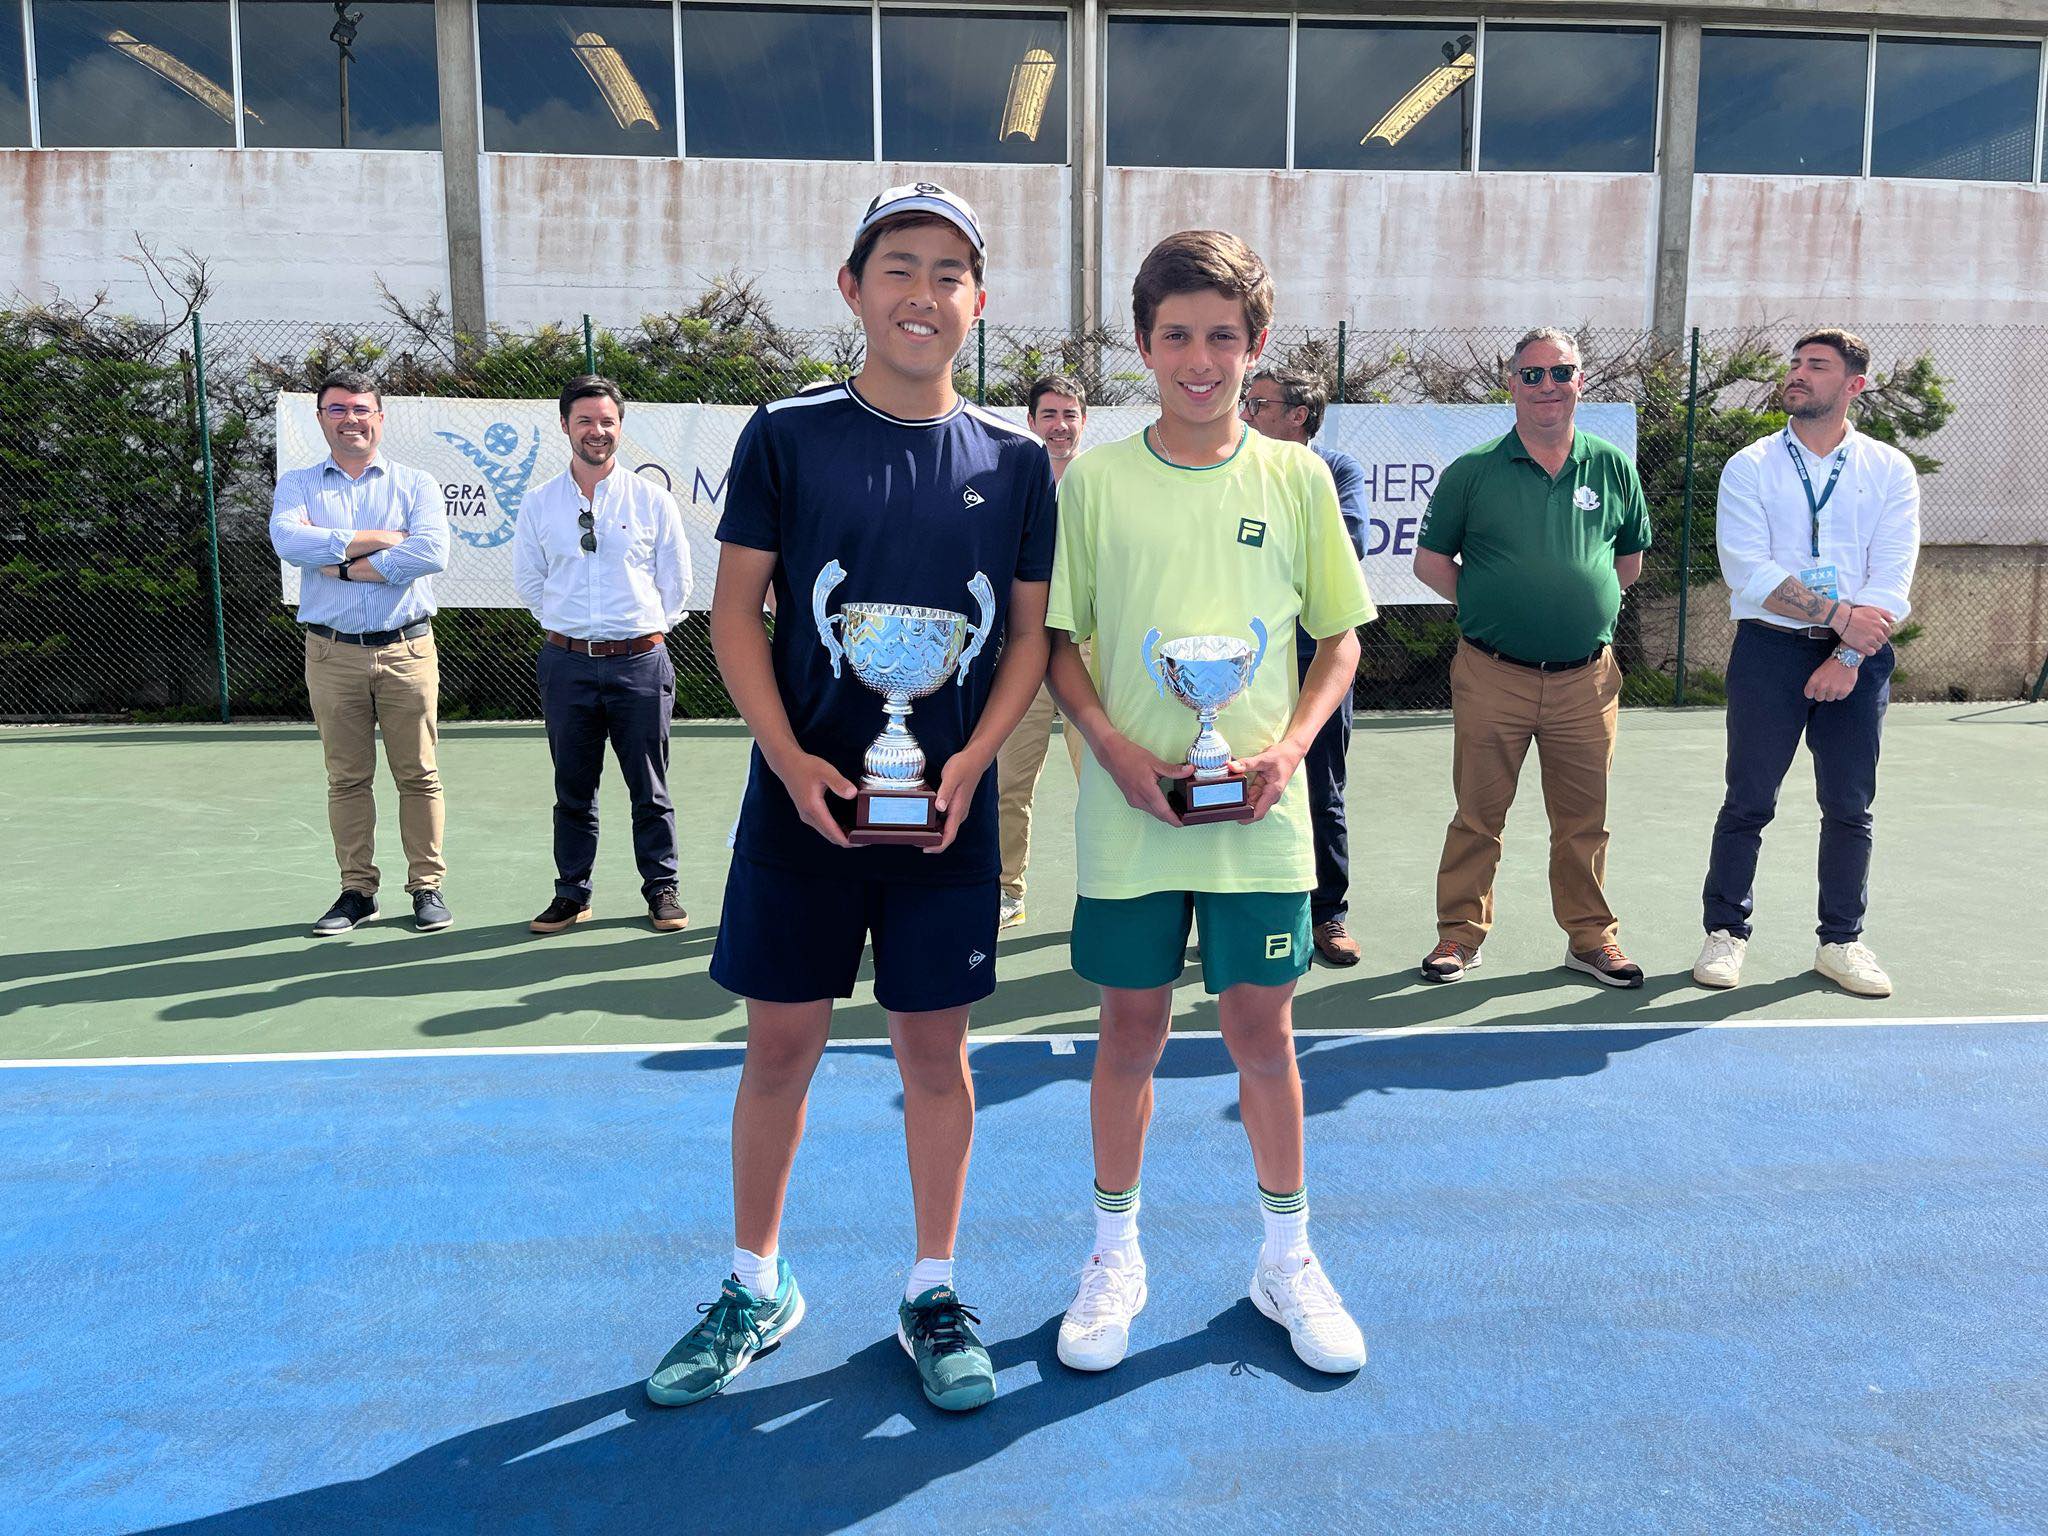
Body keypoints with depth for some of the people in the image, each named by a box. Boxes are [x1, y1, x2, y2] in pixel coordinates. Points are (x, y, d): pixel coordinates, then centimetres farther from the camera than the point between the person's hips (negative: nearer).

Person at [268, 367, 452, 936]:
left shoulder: (415, 483, 7)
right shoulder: (297, 484, 11)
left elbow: (432, 552, -12)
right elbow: (287, 539, -11)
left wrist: (345, 566, -10)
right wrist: (378, 539, -11)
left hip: (407, 650, -1)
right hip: (332, 652, 1)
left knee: (418, 774, 1)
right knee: (346, 778, 6)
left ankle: (427, 886, 11)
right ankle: (357, 890, 16)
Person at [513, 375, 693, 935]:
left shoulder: (653, 500, 2)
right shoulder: (538, 504, 7)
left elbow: (675, 583, 7)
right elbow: (528, 583, 16)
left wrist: (641, 633, 7)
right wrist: (572, 627, 11)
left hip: (640, 662, -2)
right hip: (566, 663, 2)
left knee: (649, 785, 5)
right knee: (572, 786, 10)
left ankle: (661, 889, 17)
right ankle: (572, 892, 21)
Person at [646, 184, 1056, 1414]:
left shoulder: (1014, 461, 3)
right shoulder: (787, 436, -1)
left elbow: (1030, 634, 6)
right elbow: (736, 612, 0)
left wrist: (972, 762, -9)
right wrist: (791, 759, -12)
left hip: (948, 811, 1)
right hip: (804, 801, 0)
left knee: (936, 1047, 9)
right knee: (781, 1044, 8)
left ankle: (934, 1291, 28)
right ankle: (757, 1288, 29)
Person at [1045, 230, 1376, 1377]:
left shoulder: (1297, 478, 2)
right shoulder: (1094, 479, 0)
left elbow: (1342, 638, 8)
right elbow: (1058, 640, 3)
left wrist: (1293, 743, -8)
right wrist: (1114, 747, -12)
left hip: (1261, 818, 1)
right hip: (1130, 818, 0)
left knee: (1264, 1030, 10)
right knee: (1133, 1028, 10)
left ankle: (1288, 1257, 30)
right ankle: (1116, 1255, 29)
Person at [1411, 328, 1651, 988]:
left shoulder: (1612, 466, 7)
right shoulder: (1472, 470, 0)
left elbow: (1630, 558, 19)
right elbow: (1430, 560, 5)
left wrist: (1588, 604, 9)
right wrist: (1487, 609, 0)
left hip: (1586, 678, 2)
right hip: (1491, 677, -2)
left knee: (1584, 819, 10)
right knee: (1478, 815, 5)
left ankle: (1591, 937, 25)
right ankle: (1460, 934, 19)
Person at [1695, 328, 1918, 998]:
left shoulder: (1891, 471, 6)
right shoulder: (1749, 467, 2)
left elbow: (1891, 579, -3)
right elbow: (1748, 573, -9)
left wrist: (1847, 657, -14)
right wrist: (1838, 613, -16)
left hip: (1857, 656, 2)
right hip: (1769, 648, -1)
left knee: (1850, 808, 6)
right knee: (1748, 803, 1)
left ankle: (1841, 942, 20)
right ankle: (1725, 932, 14)